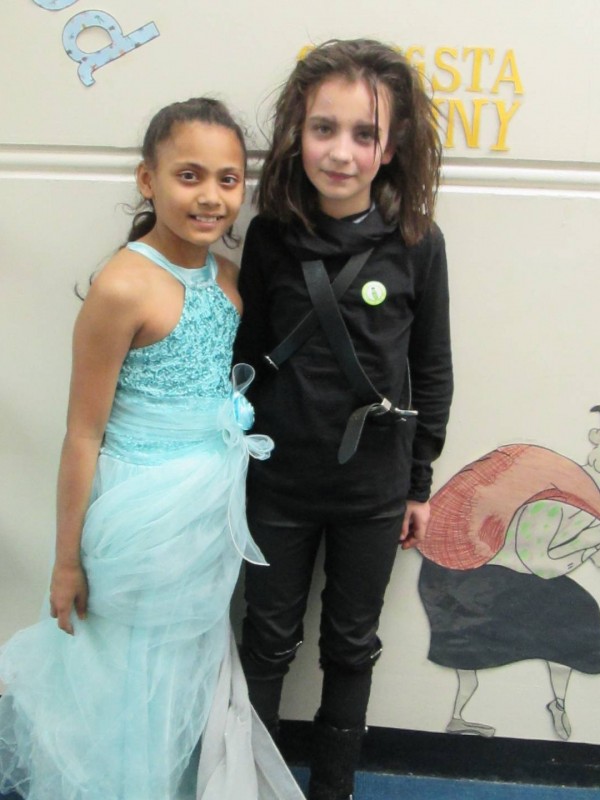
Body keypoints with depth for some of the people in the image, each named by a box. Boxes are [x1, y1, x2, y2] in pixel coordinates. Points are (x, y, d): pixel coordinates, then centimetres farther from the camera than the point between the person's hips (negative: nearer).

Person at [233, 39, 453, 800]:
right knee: (269, 637, 16)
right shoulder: (270, 235, -8)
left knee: (351, 645, 16)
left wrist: (419, 482, 2)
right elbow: (247, 355, 2)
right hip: (279, 480, 0)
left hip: (375, 487, 0)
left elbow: (432, 371, -1)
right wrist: (240, 456, 6)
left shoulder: (417, 242, -10)